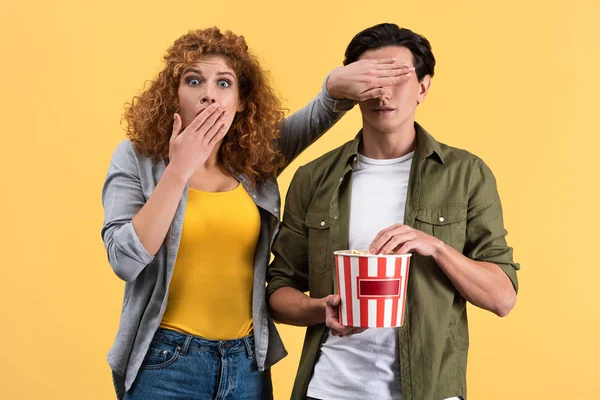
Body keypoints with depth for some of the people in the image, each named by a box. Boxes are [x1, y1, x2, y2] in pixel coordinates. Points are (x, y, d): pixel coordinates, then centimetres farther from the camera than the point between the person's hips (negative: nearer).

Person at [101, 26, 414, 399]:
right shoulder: (136, 159, -6)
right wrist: (179, 170, -21)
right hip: (165, 362, -3)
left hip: (248, 361, 3)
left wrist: (337, 84, -24)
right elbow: (125, 261, -16)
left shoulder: (254, 161, 2)